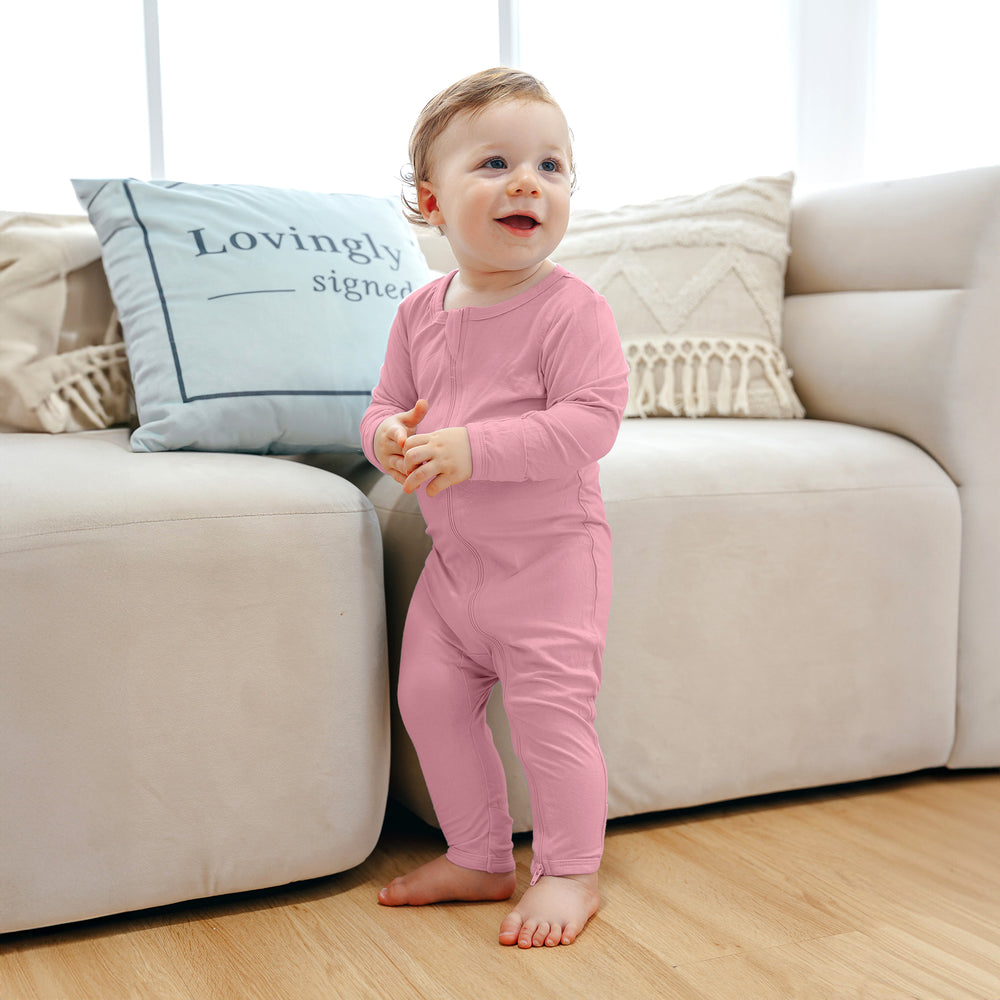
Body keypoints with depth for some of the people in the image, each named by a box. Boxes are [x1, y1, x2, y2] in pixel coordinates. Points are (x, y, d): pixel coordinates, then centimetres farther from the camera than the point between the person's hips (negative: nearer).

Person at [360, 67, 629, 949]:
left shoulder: (571, 308, -16)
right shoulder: (421, 313, 3)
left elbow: (591, 420, -24)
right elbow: (387, 404, 11)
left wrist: (474, 449, -32)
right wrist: (391, 437, -14)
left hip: (550, 551, -6)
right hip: (455, 556, 7)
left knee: (550, 707, -5)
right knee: (430, 696, 9)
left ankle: (570, 872, 16)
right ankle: (478, 859, 27)